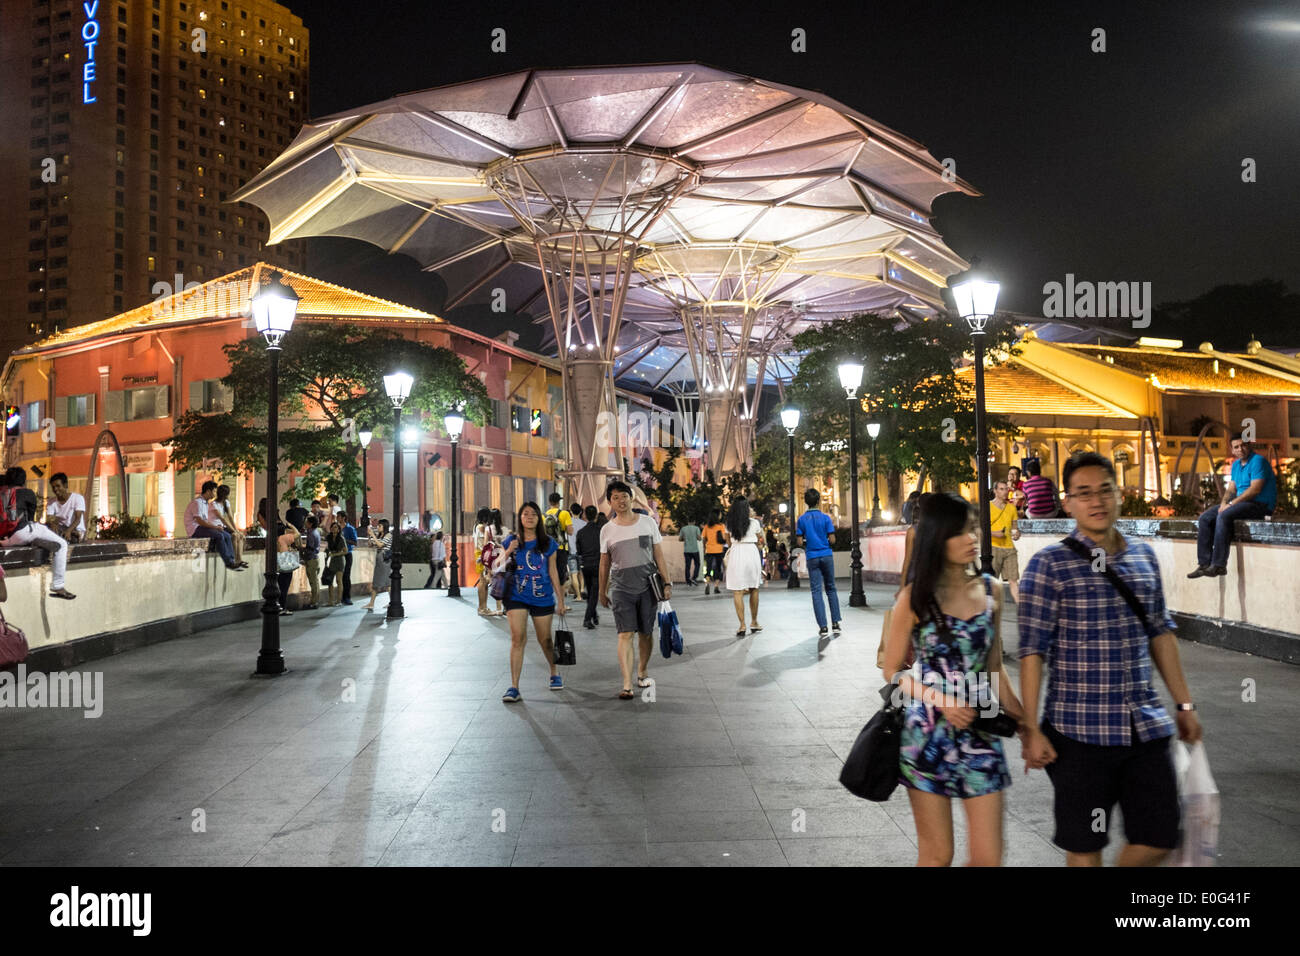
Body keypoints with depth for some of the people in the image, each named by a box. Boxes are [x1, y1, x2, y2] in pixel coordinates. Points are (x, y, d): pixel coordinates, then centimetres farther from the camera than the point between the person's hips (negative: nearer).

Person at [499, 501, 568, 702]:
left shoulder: (548, 543, 3)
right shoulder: (511, 541, 4)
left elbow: (553, 572, 7)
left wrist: (560, 599, 6)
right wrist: (508, 552, -12)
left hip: (542, 597, 0)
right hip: (516, 596, 0)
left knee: (545, 639, 11)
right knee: (517, 638, -12)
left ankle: (554, 674, 37)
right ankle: (514, 687, -12)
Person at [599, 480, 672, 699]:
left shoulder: (648, 522, 3)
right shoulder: (607, 530, 4)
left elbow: (659, 555, 5)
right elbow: (604, 564, 12)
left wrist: (667, 583, 0)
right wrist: (602, 592, 15)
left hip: (647, 586, 1)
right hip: (621, 588, -1)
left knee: (645, 633, 9)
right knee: (625, 634, -11)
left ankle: (643, 671, 32)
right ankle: (627, 685, -15)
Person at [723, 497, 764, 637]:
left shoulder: (730, 524, 3)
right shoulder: (754, 523, 0)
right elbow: (759, 541, 11)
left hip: (736, 552, 0)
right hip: (752, 552, 0)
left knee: (737, 592, -1)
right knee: (754, 589, 16)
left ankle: (742, 625, -9)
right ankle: (754, 622, 24)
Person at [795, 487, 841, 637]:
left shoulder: (801, 519, -1)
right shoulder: (825, 518, -4)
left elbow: (799, 542, -4)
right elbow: (832, 540, -7)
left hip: (812, 558, 0)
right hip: (827, 556, 0)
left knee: (816, 591, 1)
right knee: (831, 589, 12)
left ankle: (823, 626, -3)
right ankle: (835, 623, 8)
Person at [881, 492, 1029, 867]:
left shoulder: (990, 591, 3)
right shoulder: (915, 597, -7)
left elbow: (994, 667, 12)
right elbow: (893, 671, -1)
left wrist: (1023, 722, 6)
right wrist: (941, 700, -14)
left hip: (981, 732, 3)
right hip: (928, 733, -3)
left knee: (988, 857, 2)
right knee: (937, 854, 7)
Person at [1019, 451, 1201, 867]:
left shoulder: (1143, 556, 8)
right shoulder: (1049, 564, -9)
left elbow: (1160, 632, 17)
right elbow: (1032, 650, -10)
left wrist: (1184, 704, 16)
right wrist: (1032, 729, -12)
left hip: (1146, 726, 5)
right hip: (1079, 729, -5)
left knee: (1160, 836, 9)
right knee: (1084, 845, 7)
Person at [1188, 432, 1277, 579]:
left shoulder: (1258, 461, -11)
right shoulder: (1236, 464, 17)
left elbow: (1255, 489, -20)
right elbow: (1231, 489, 16)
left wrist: (1231, 504, -20)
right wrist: (1224, 503, -6)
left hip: (1260, 504, -9)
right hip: (1241, 502, 9)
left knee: (1224, 516, -32)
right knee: (1204, 518, -4)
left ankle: (1219, 565, -31)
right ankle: (1204, 564, -10)